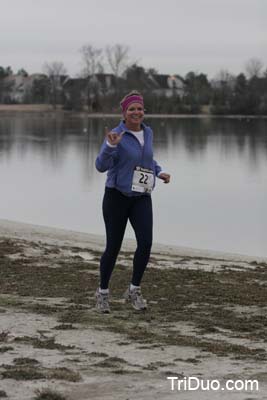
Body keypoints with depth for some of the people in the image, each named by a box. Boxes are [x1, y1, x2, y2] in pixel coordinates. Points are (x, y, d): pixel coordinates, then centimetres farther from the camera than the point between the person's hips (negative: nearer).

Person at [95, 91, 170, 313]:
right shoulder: (115, 135, -13)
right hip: (116, 196, -4)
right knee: (113, 247, 0)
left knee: (145, 242, -15)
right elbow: (102, 166, -23)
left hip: (141, 198, 4)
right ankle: (103, 291, 23)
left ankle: (134, 290, 2)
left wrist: (159, 172, 8)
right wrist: (111, 145, -39)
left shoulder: (147, 132, 6)